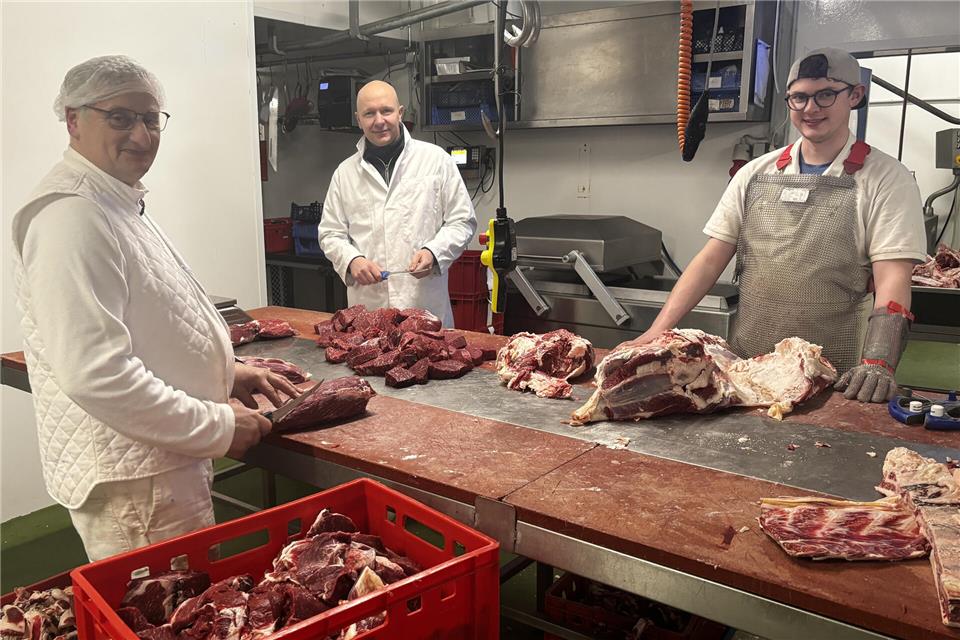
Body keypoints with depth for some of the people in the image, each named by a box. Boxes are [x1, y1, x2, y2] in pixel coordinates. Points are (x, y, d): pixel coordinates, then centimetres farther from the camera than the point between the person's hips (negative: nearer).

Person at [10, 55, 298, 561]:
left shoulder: (118, 205, 13)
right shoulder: (73, 217, -21)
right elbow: (96, 374, -29)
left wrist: (227, 374, 12)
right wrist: (218, 426, -21)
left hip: (163, 460, 10)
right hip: (133, 482, -10)